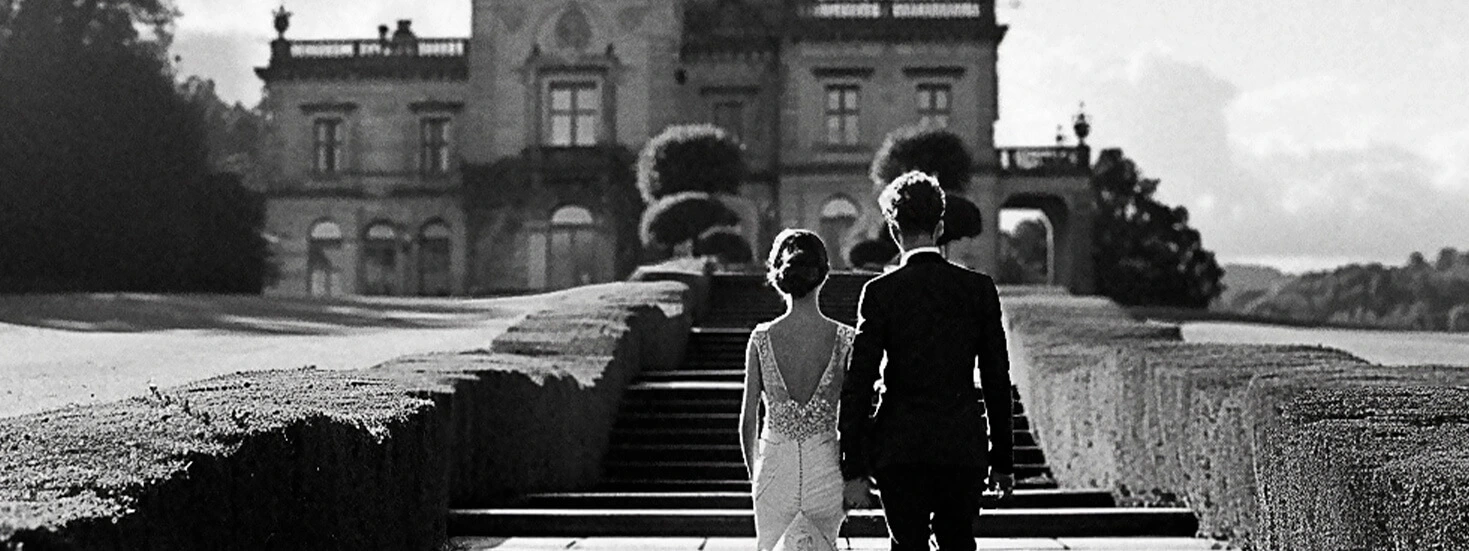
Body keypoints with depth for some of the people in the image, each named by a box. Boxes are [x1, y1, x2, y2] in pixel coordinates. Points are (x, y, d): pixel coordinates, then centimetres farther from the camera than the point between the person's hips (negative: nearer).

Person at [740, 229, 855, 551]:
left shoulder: (761, 338, -6)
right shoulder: (844, 340, -7)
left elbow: (748, 419, 0)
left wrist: (754, 475, 13)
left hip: (775, 467, 0)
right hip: (825, 465, 0)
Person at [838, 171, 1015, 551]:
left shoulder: (880, 292, -6)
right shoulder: (980, 289, 1)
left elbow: (858, 384, -7)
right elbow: (997, 380, 4)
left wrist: (854, 469, -4)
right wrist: (1003, 461, 12)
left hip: (900, 448, -2)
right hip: (964, 448, 2)